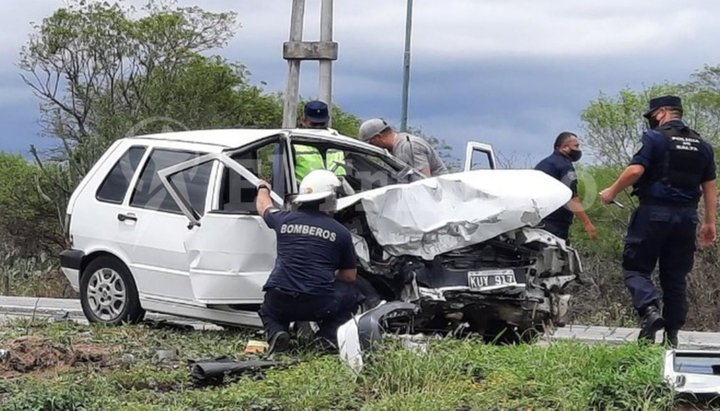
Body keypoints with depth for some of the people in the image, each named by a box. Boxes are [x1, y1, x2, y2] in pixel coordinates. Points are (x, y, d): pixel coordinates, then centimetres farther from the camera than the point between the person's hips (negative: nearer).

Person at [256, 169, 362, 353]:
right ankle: (330, 332, 2)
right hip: (318, 304, -2)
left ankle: (276, 332, 2)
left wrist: (263, 188, 54)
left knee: (267, 310, 36)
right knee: (352, 295, 25)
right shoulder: (340, 232, 2)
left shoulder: (285, 219, 6)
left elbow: (263, 206, 31)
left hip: (279, 303, 2)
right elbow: (350, 276, 10)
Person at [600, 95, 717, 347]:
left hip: (654, 212, -5)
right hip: (686, 217, 5)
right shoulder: (702, 145, 13)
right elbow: (709, 186, 13)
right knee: (675, 275, 10)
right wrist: (710, 223, 16)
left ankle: (650, 310, -23)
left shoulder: (655, 138, -5)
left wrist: (612, 192, -3)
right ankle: (672, 334, 8)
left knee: (635, 268, 2)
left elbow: (635, 170, -16)